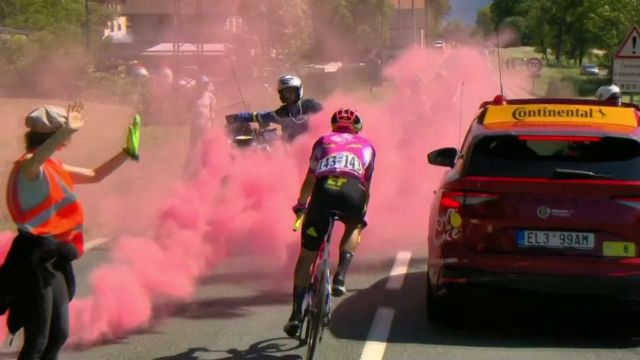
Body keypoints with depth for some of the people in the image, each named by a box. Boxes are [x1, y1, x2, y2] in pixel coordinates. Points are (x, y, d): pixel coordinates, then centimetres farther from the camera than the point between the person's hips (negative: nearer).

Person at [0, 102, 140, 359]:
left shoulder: (53, 167, 15)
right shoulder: (29, 166, -14)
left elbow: (95, 175, 26)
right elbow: (35, 159, -41)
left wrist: (128, 152, 18)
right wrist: (65, 131, -56)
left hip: (54, 259, 10)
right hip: (34, 259, -10)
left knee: (59, 335, 15)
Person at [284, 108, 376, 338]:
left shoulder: (323, 141, 33)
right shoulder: (366, 147, 34)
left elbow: (310, 179, 40)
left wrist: (300, 204, 55)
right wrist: (362, 216, 49)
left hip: (325, 189, 0)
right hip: (353, 190, 0)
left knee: (307, 254, 12)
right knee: (353, 227, 34)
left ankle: (296, 313, 6)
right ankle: (341, 276, 10)